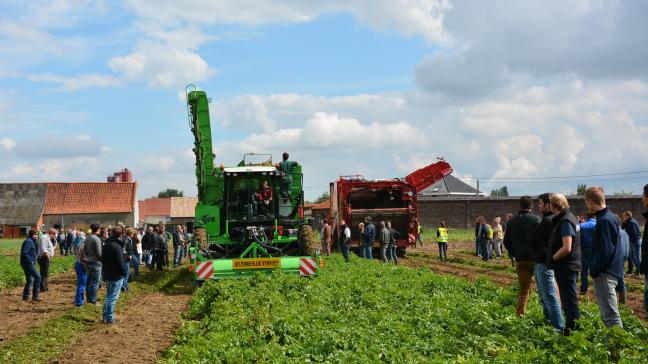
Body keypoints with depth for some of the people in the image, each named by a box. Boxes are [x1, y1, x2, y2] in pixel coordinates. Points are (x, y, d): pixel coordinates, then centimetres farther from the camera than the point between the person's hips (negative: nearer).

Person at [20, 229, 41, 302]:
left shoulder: (31, 241, 17)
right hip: (28, 263, -11)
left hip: (27, 264, 11)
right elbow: (24, 253, -24)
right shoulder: (29, 241, -14)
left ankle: (25, 296, 17)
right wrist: (30, 261, -19)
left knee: (29, 280, 14)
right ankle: (35, 296, -8)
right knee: (37, 277, -9)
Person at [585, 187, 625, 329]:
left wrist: (594, 270, -11)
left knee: (610, 315, -9)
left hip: (605, 274, -10)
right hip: (612, 271, 10)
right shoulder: (612, 217, 14)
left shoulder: (605, 221, -17)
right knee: (605, 312, 18)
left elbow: (605, 251, -20)